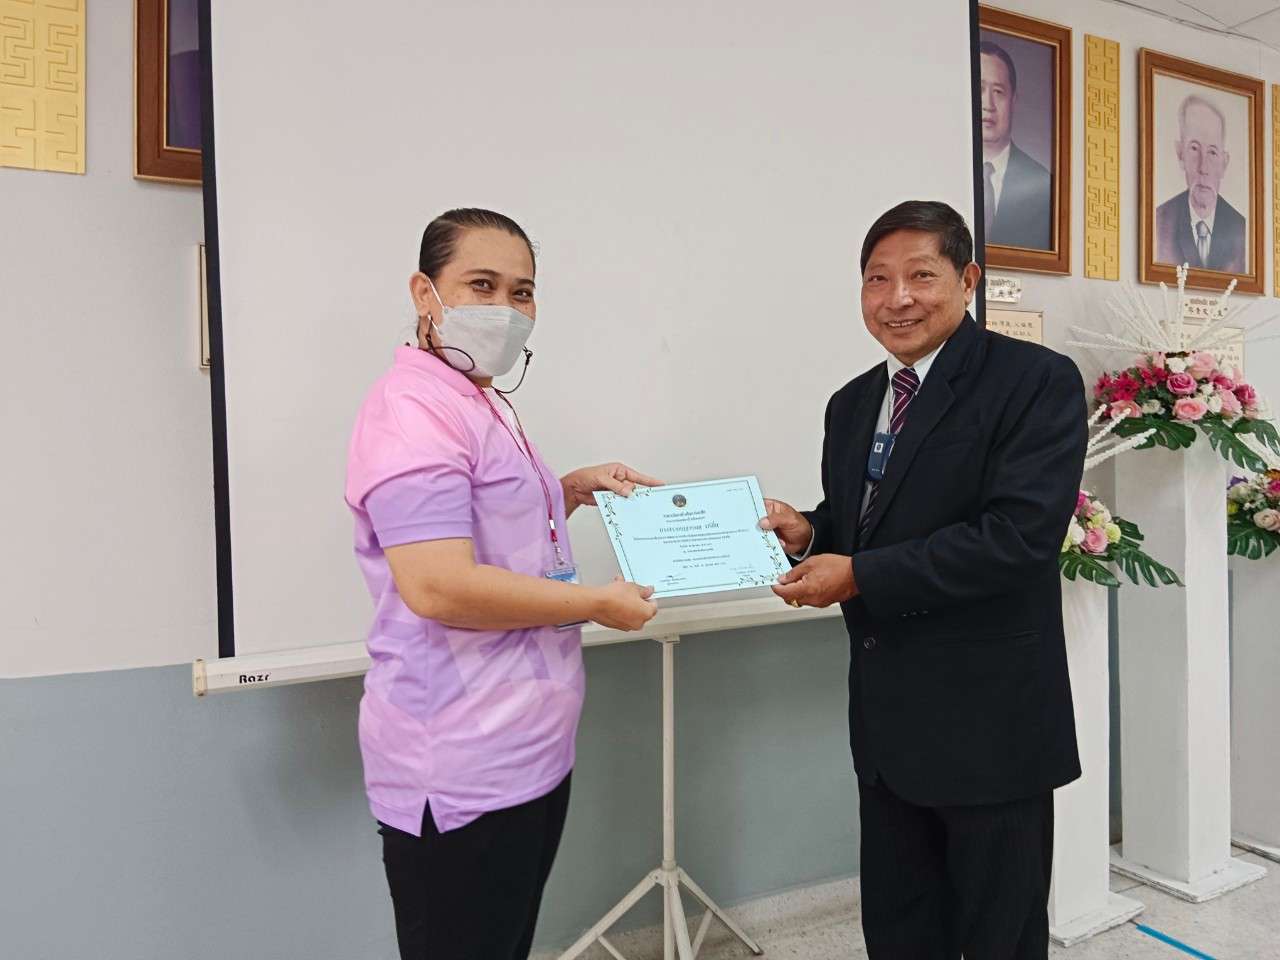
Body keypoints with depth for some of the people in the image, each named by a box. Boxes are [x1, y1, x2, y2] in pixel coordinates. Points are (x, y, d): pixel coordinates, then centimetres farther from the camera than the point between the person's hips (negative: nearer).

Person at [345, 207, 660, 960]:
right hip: (462, 770, -10)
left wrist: (572, 490, 10)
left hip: (526, 752, 10)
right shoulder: (414, 409, -19)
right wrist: (599, 604, -18)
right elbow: (439, 586, -28)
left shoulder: (484, 406, 14)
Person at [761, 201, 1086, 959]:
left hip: (991, 717, -6)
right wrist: (808, 534, -6)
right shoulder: (852, 403, 9)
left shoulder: (1037, 380, -12)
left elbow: (1020, 533, -23)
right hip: (886, 717, 6)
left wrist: (858, 576, -22)